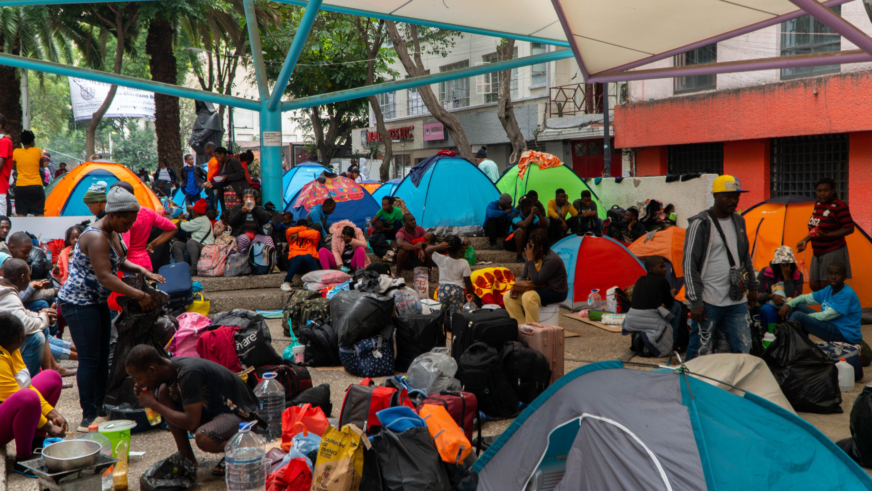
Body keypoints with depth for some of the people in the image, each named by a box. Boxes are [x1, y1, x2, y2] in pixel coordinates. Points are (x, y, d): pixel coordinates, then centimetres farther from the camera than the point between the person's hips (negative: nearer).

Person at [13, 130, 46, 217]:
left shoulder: (16, 152, 2)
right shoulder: (37, 151, 1)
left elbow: (13, 167, 14)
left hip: (21, 187, 1)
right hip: (36, 186, 0)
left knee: (21, 214, 0)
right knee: (39, 213, 1)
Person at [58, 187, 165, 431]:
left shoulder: (114, 234, 5)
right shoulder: (96, 238, -25)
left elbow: (120, 262, 17)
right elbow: (105, 276, -32)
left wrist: (144, 271, -2)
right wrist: (139, 296, -33)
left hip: (98, 301, 10)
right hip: (78, 302, -10)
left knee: (103, 356, 11)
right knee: (89, 359, -9)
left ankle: (100, 406, 20)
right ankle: (88, 416, -4)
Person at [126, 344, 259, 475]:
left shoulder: (188, 373, -30)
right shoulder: (170, 367, -4)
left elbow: (192, 423, -31)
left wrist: (154, 404, -22)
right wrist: (143, 396, -10)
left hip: (240, 414, -9)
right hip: (213, 408, 9)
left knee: (203, 438, -37)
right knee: (163, 391, -6)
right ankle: (187, 459, -1)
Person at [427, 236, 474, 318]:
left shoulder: (441, 260, -9)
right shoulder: (464, 263, -8)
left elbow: (427, 250, -3)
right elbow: (467, 280, -3)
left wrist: (439, 246, -18)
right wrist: (470, 292, 11)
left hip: (443, 289, 0)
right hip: (458, 290, 0)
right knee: (455, 316, 1)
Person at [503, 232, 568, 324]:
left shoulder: (552, 260, -23)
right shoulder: (533, 257, 2)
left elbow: (537, 281, -27)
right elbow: (523, 277, 8)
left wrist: (530, 260, -26)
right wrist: (516, 287, -13)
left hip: (556, 292, -9)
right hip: (538, 288, 9)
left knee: (528, 297, -36)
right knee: (507, 296, -6)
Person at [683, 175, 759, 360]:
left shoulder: (738, 221, 12)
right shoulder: (700, 223, -10)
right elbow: (689, 264, -12)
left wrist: (752, 287, 23)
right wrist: (695, 301, -15)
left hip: (737, 301, 6)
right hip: (709, 302, -6)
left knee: (743, 350, 5)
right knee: (699, 352, -1)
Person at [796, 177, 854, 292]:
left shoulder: (839, 206, -15)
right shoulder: (818, 204, 9)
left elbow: (849, 229, -17)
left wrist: (826, 235, -25)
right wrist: (806, 240, 11)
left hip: (833, 252, -8)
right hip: (817, 253, 8)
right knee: (814, 285, 10)